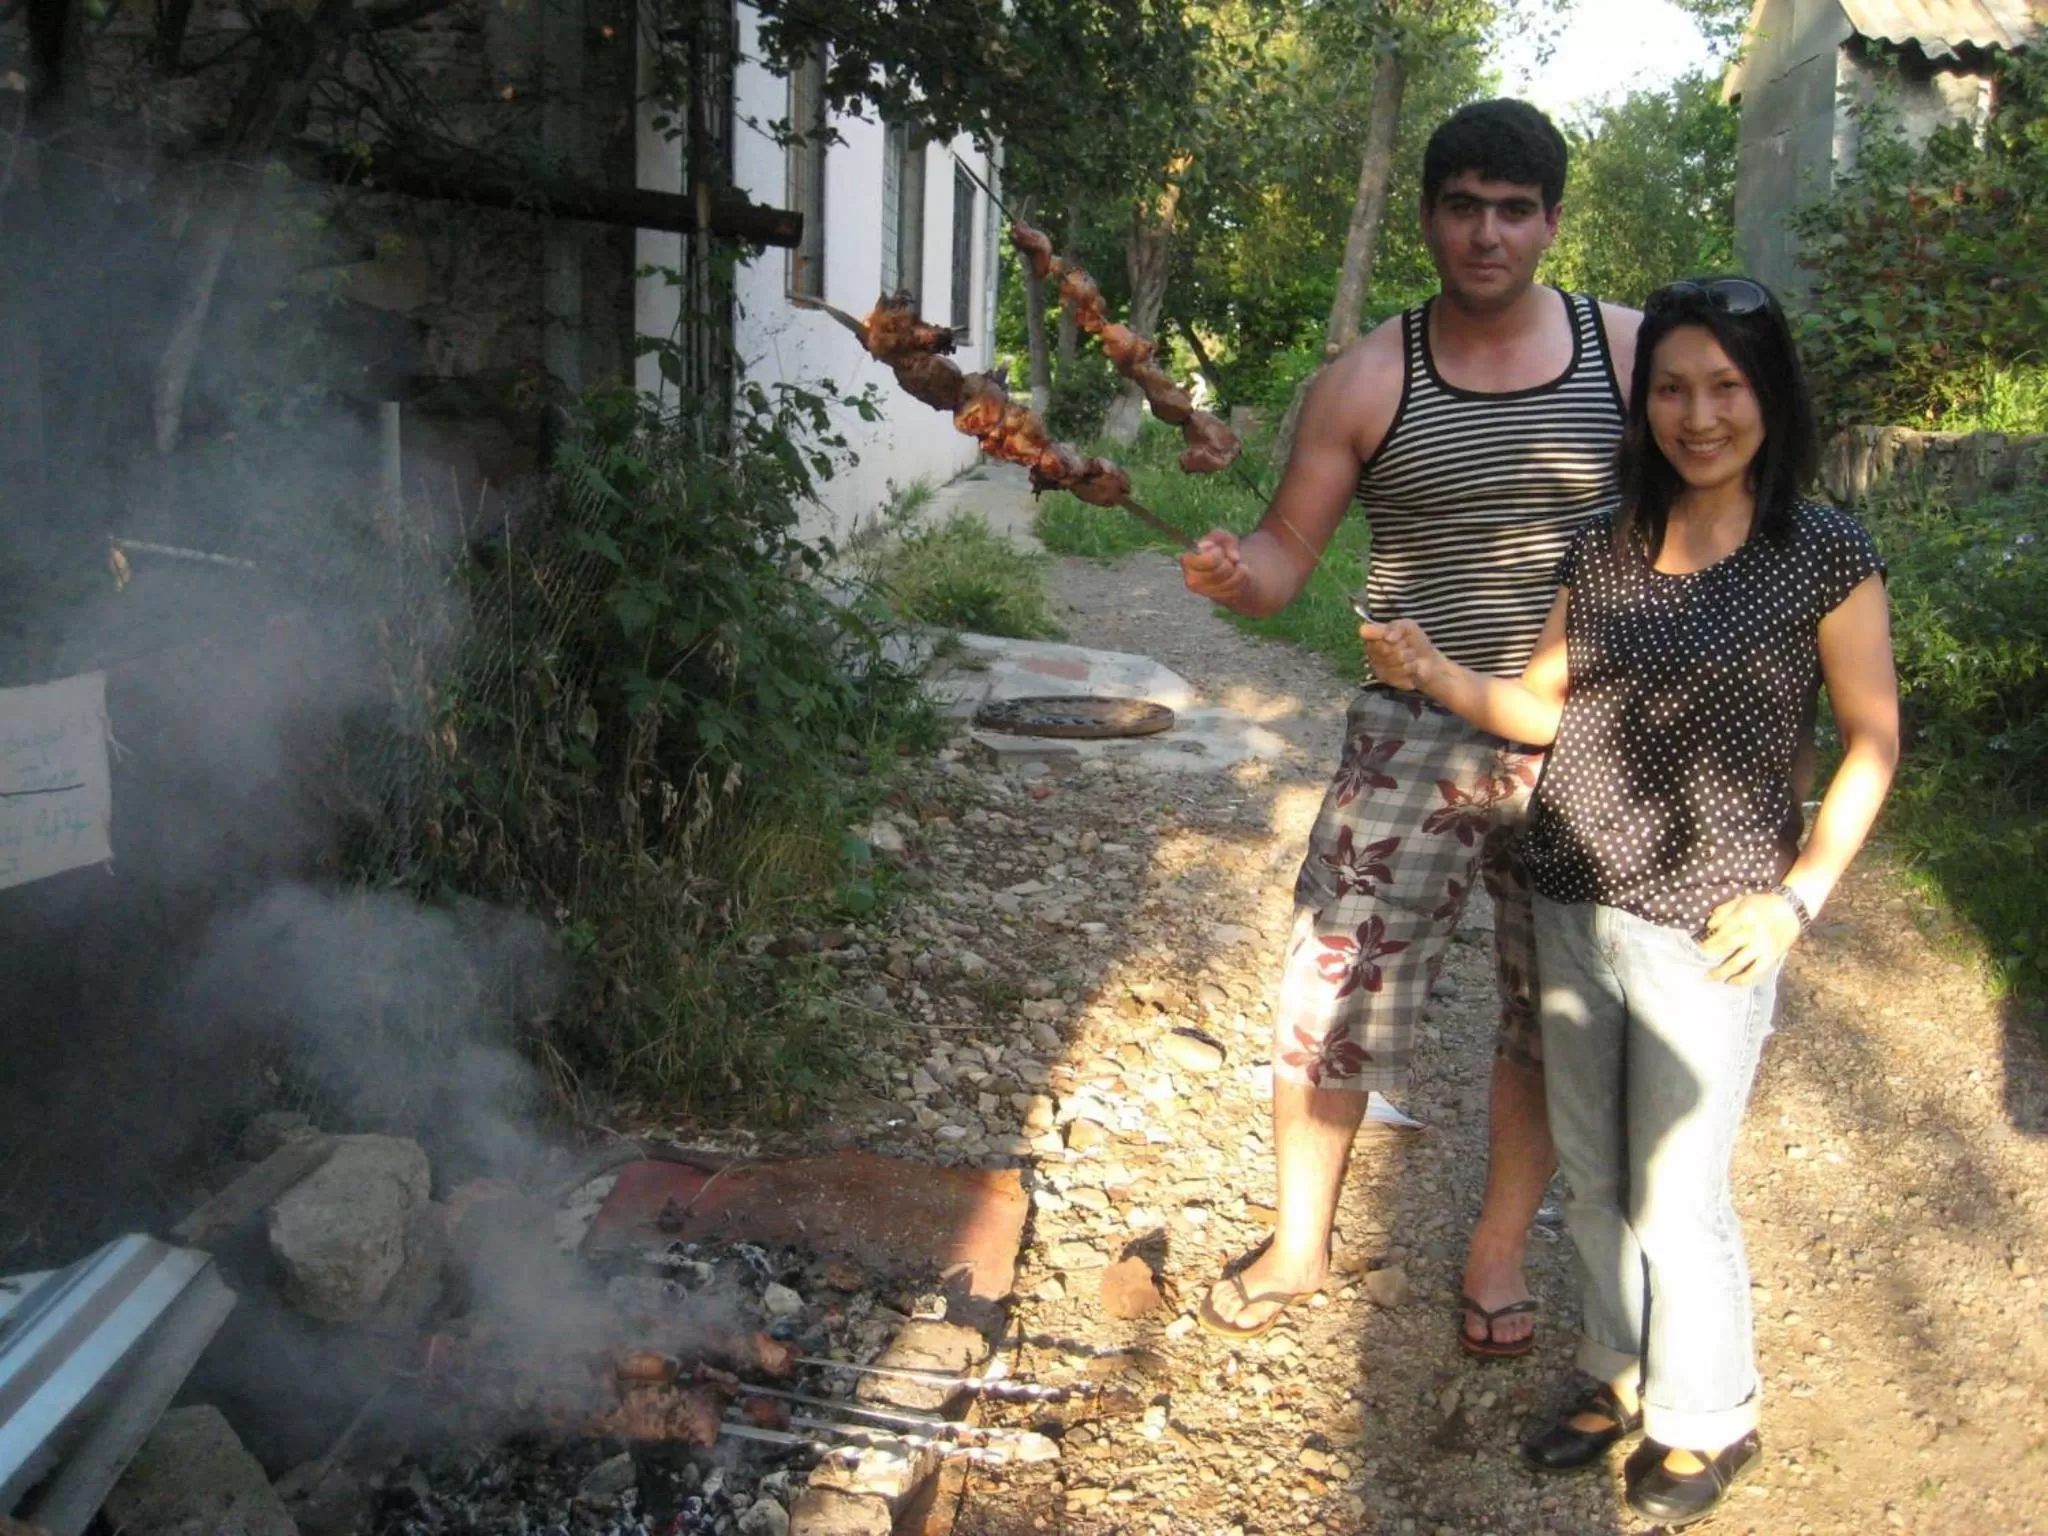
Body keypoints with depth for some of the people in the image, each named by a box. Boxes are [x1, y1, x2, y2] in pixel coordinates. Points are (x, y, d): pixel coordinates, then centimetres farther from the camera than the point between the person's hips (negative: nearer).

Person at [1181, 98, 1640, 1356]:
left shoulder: (1628, 354, -1)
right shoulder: (1368, 382, -3)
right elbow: (1287, 553, -2)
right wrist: (1233, 571, -25)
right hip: (1415, 739, -1)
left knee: (1554, 1015, 13)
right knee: (1337, 993, 1)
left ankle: (1500, 1252, 35)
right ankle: (1299, 1245, 26)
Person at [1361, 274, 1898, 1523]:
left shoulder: (1827, 557, -7)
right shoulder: (1605, 552, 4)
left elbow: (1874, 739, -1)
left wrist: (1800, 895, -9)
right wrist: (1438, 674, -8)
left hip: (1705, 931, -5)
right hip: (1574, 907, 5)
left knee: (1678, 1194, 5)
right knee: (1595, 1176, 18)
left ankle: (1711, 1420, 30)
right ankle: (1624, 1377, 40)